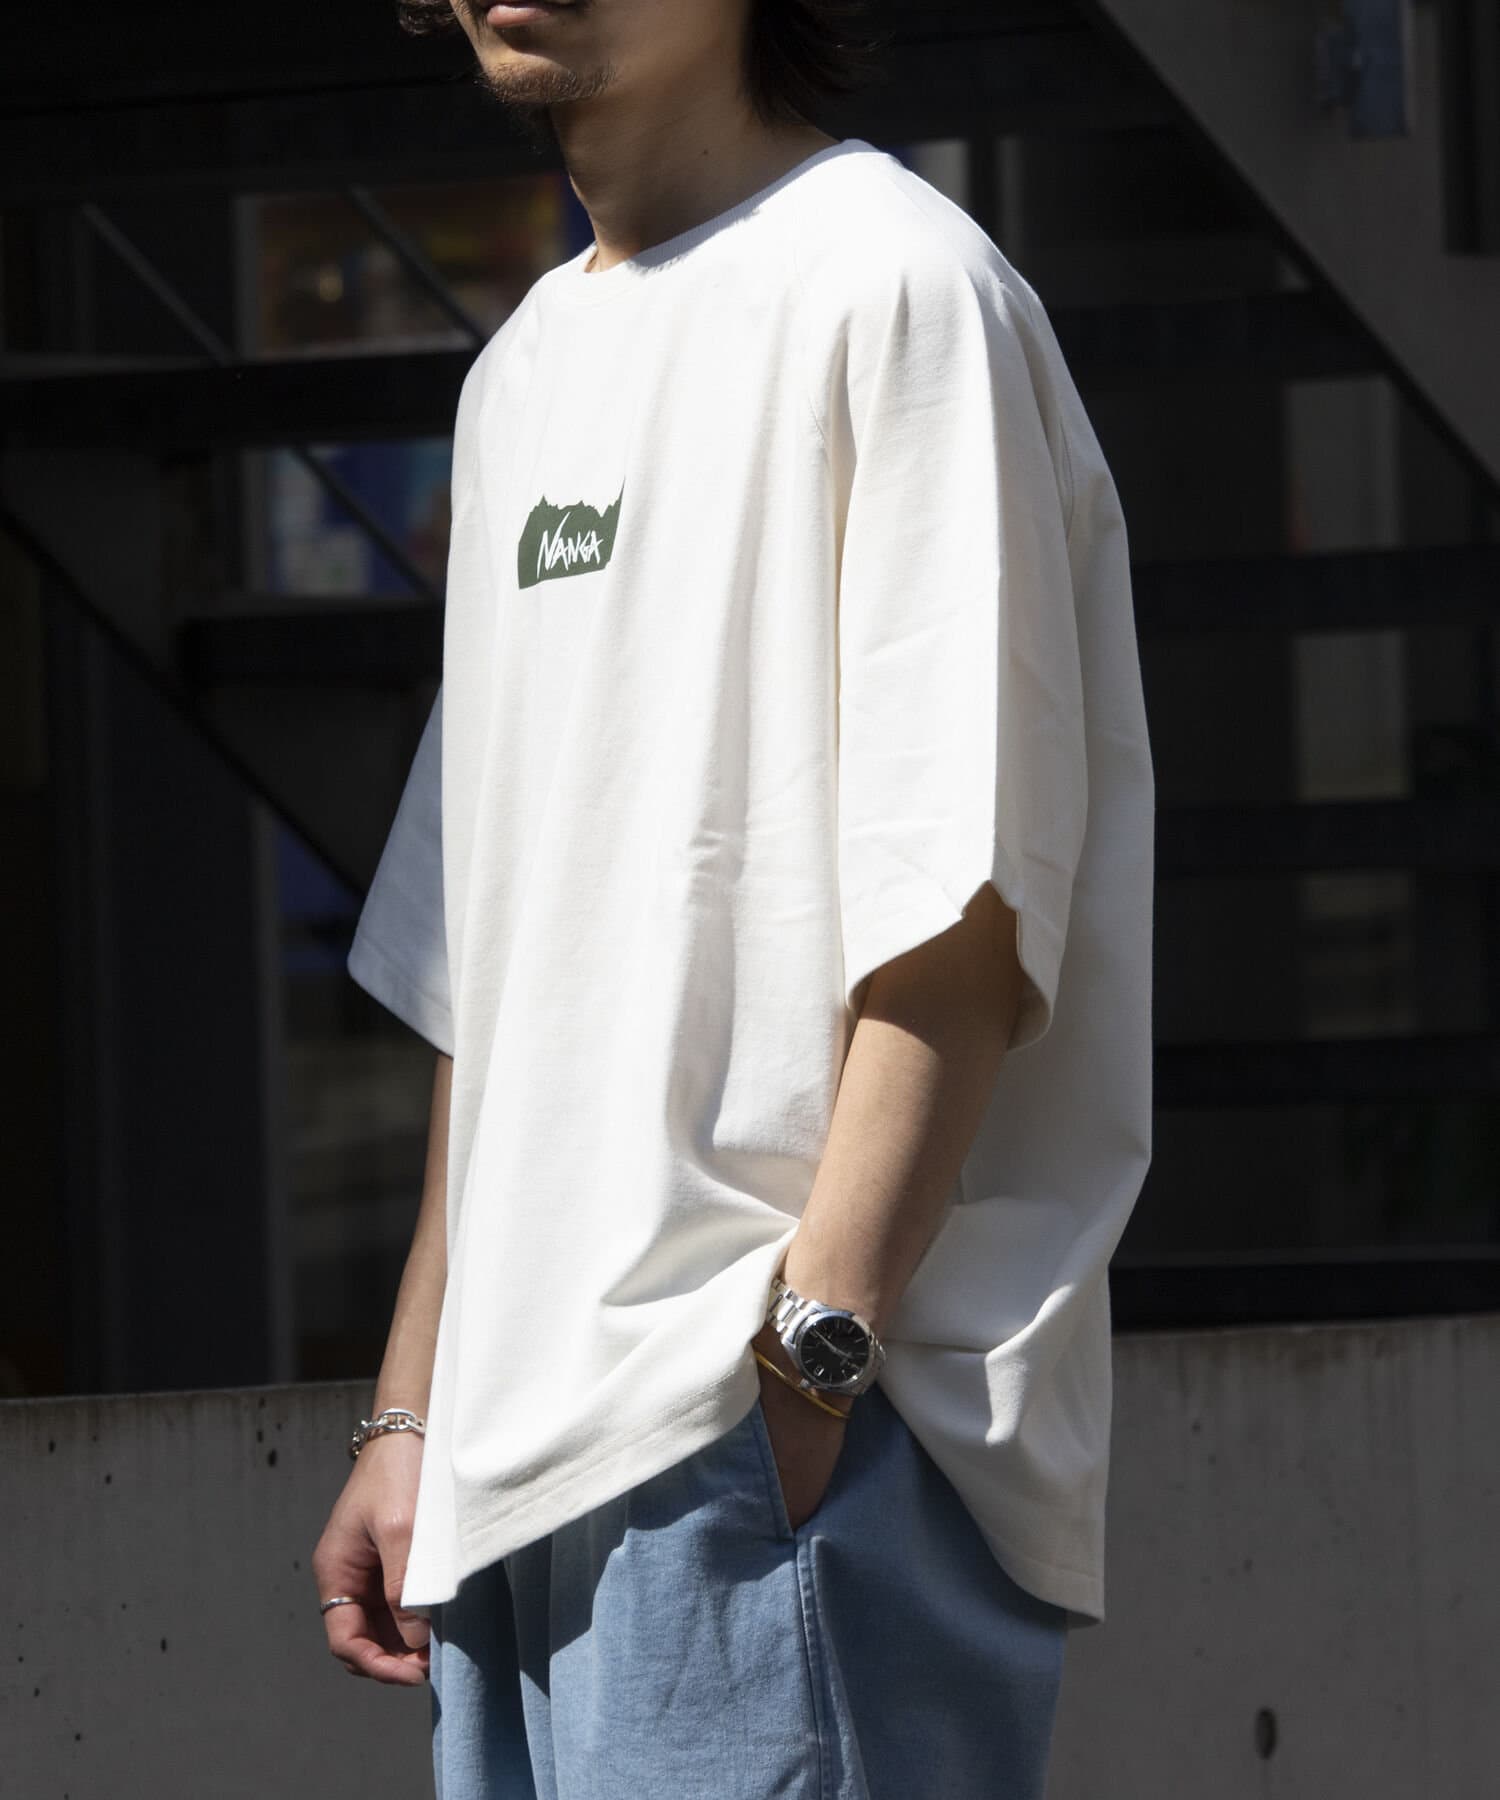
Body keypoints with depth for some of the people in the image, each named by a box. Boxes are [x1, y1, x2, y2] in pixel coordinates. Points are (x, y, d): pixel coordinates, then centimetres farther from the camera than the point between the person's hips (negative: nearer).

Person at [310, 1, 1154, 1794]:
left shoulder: (889, 282, -5)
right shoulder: (523, 369, 21)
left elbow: (960, 921, -12)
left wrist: (811, 1346, -19)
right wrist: (412, 1414, 17)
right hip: (524, 1452, 8)